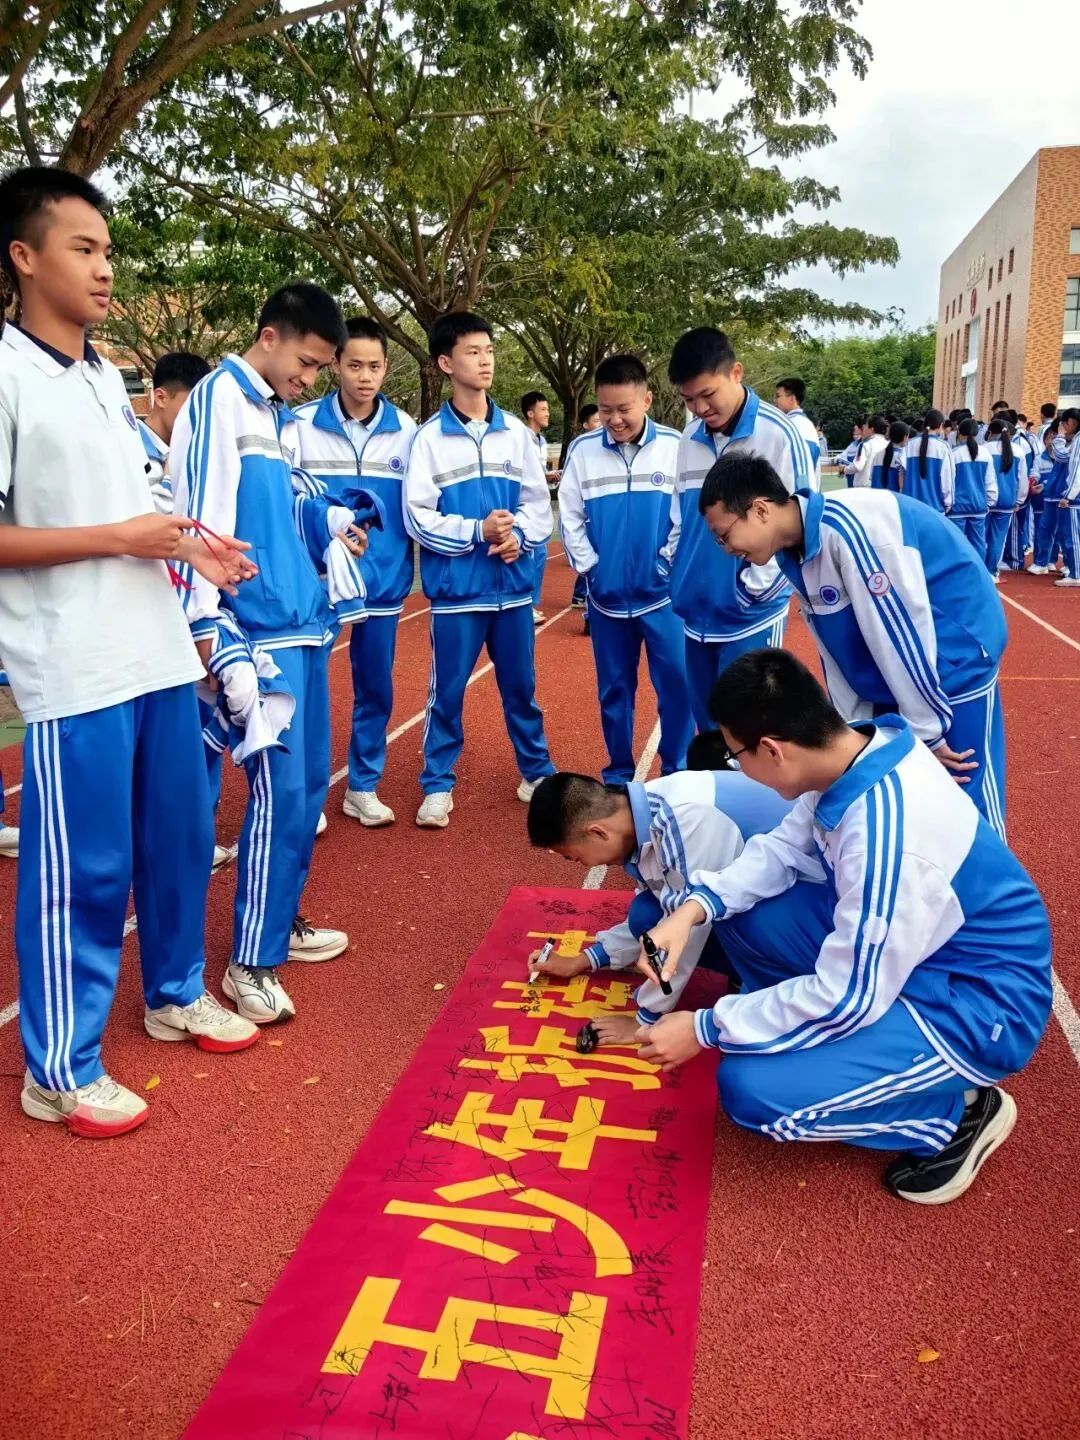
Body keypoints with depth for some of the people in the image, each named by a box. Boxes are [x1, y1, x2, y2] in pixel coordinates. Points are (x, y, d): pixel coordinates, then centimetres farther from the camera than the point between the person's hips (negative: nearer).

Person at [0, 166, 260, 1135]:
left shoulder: (108, 377, 14)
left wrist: (189, 547, 5)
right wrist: (122, 536, -16)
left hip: (160, 652, 8)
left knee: (180, 839, 17)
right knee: (82, 871, 0)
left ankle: (176, 995, 37)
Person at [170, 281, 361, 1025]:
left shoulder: (284, 419, 18)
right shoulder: (219, 398, -6)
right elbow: (203, 512, -14)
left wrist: (328, 531, 5)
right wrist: (205, 624, -18)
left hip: (304, 623, 9)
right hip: (258, 629, -9)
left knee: (310, 783, 13)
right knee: (279, 789, -8)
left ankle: (282, 919, 28)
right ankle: (252, 961, 4)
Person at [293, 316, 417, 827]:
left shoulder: (406, 429, 1)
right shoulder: (300, 424, -4)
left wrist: (406, 564, 2)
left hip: (384, 581, 2)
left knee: (376, 689, 10)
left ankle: (363, 788, 26)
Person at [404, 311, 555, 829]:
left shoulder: (516, 432, 7)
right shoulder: (429, 437, -3)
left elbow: (539, 502, 8)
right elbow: (418, 516, -7)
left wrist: (519, 536, -11)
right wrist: (477, 532, -17)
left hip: (513, 584, 3)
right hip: (456, 589, -3)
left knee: (520, 686, 13)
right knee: (447, 692, 5)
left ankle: (537, 772, 29)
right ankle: (438, 785, 18)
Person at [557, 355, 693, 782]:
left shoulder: (675, 446, -5)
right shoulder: (583, 450, -2)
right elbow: (570, 515, 3)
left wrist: (673, 565, -7)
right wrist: (588, 567, -2)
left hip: (662, 592, -1)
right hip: (606, 595, 1)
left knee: (676, 684, 3)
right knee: (614, 689, 11)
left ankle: (678, 771, 20)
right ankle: (618, 773, 26)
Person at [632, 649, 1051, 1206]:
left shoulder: (886, 839, -35)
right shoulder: (862, 748, -10)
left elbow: (847, 999, -27)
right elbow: (784, 847, 4)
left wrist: (704, 1029, -18)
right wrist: (694, 908, -12)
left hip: (976, 1006, -8)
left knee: (751, 1086, -19)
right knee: (739, 913, 1)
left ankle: (958, 1110, 1)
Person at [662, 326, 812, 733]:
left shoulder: (778, 434, -12)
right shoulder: (690, 436, 6)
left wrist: (754, 586, -13)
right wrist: (671, 564, 6)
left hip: (751, 616, -6)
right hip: (696, 612, 6)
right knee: (707, 726, 16)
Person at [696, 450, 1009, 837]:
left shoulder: (850, 526, -28)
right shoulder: (794, 554, 0)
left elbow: (903, 631, -25)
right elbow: (836, 649, 6)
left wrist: (926, 731, -17)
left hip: (954, 671, -8)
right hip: (891, 679, 8)